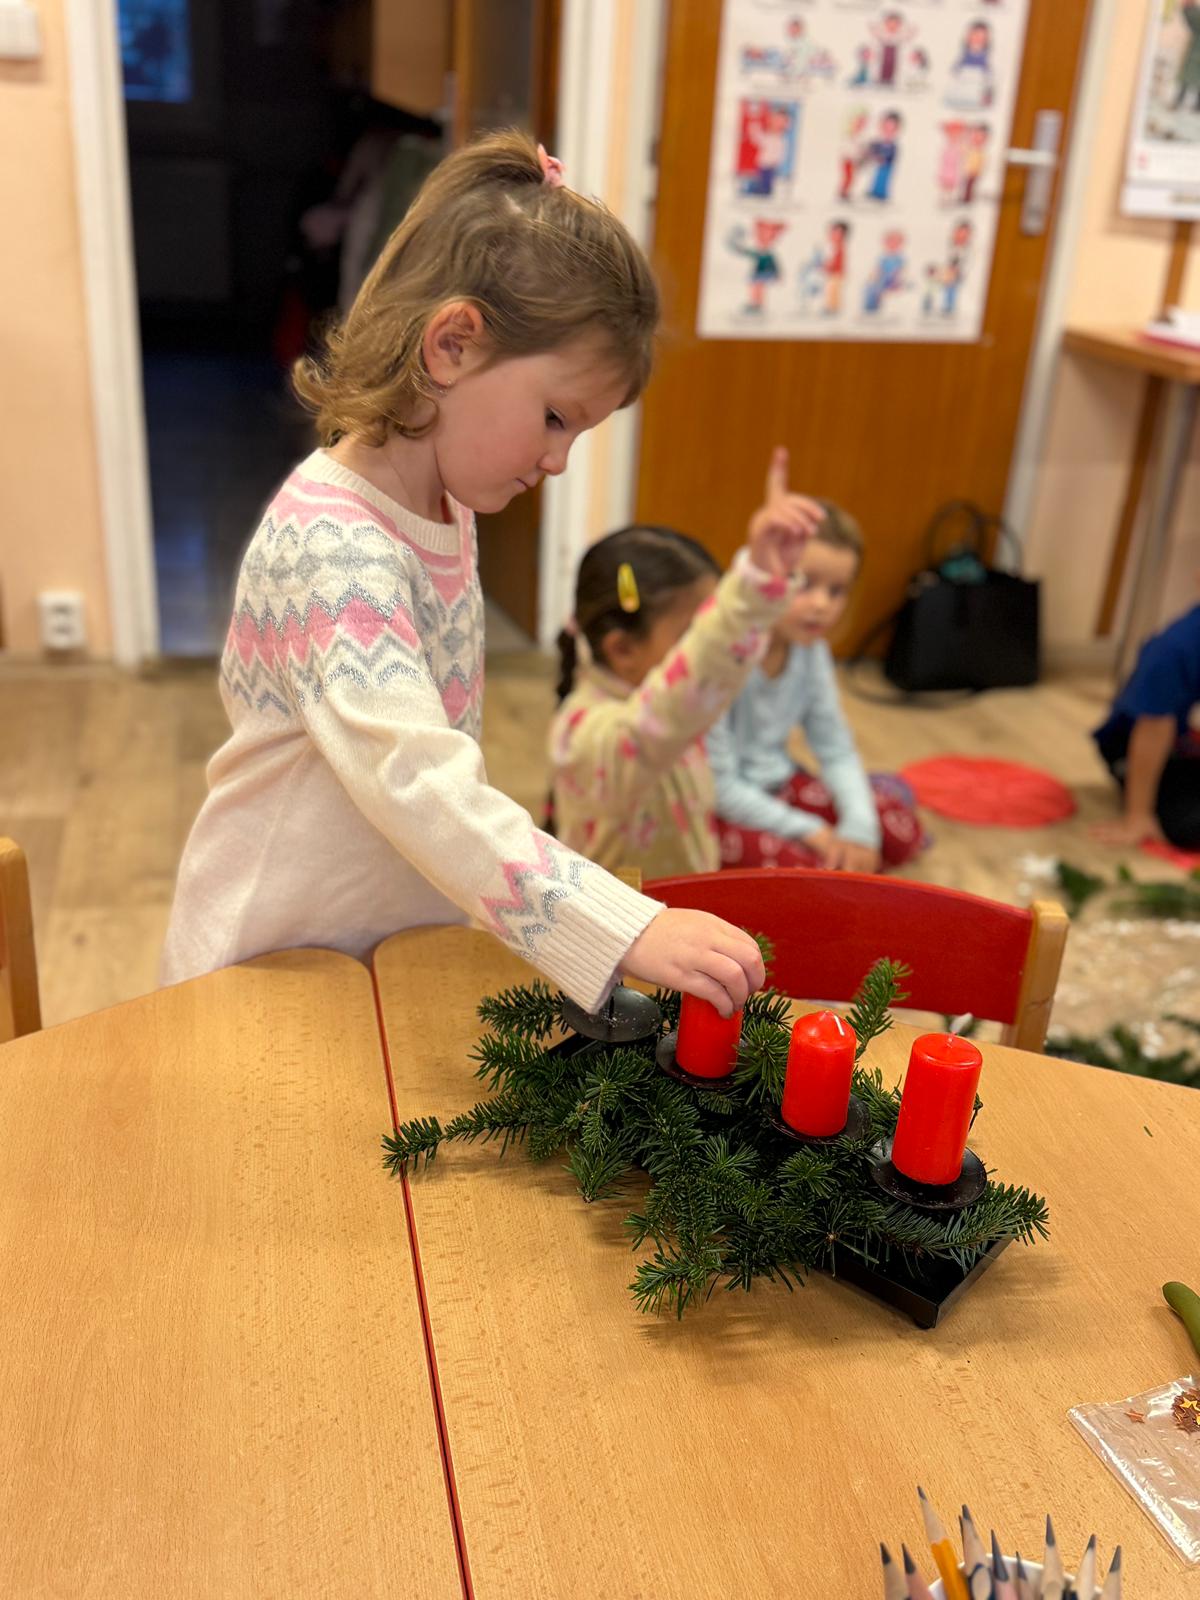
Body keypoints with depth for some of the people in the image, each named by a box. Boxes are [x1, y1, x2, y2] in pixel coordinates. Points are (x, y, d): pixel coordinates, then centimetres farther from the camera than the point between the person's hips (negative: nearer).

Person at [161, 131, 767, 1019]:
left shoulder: (444, 507, 2)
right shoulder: (332, 544, -28)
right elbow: (419, 783, -40)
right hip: (281, 968, -8)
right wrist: (628, 929, -44)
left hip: (409, 936, 8)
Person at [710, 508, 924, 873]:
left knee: (902, 834, -3)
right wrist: (806, 830, -19)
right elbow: (717, 785, -23)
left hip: (776, 785, 7)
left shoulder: (810, 651, -4)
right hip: (717, 805, -7)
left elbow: (837, 749, 2)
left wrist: (859, 827, -13)